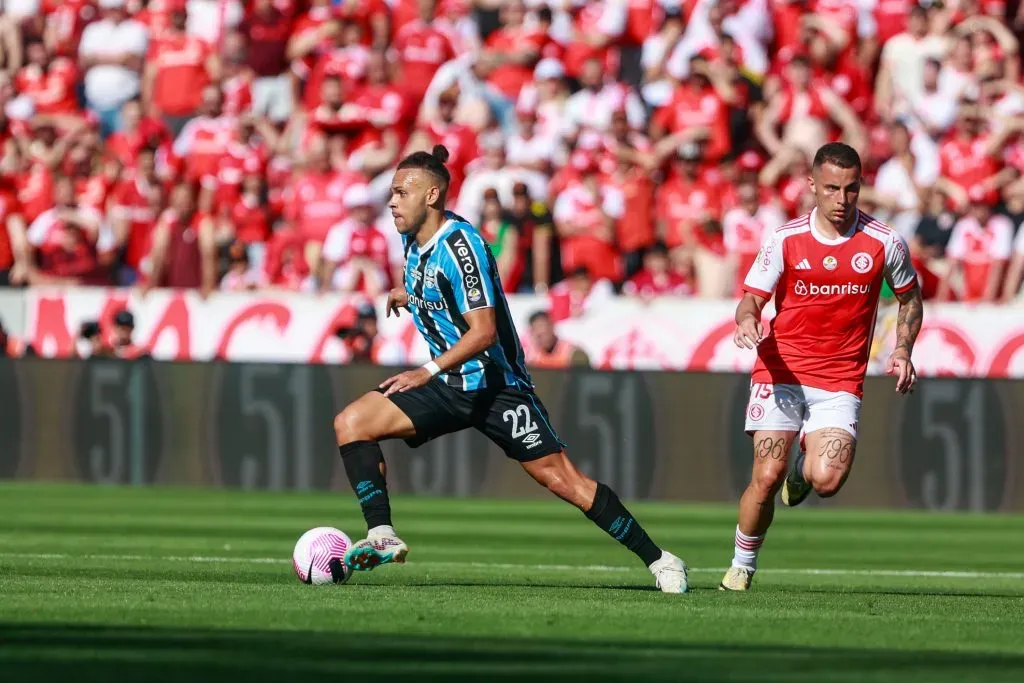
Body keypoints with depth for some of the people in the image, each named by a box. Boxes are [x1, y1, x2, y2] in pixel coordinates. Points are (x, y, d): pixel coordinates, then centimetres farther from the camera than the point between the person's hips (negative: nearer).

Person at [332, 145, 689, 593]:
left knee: (562, 479, -9)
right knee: (350, 423, -9)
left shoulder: (458, 244, -20)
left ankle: (657, 560, -1)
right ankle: (382, 538, -12)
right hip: (448, 386, 8)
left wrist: (428, 371, -31)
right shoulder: (412, 240, 5)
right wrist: (409, 296, 15)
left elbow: (484, 331, -25)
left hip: (494, 384, -8)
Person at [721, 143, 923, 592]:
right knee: (767, 476, -12)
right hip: (781, 370, 0)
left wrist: (902, 352, 3)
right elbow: (752, 297, -2)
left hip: (840, 381, 0)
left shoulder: (884, 243, -1)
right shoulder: (785, 240, -3)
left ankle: (807, 463, 20)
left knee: (827, 480, -18)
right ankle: (742, 565, 11)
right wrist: (747, 320, -25)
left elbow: (909, 297, 16)